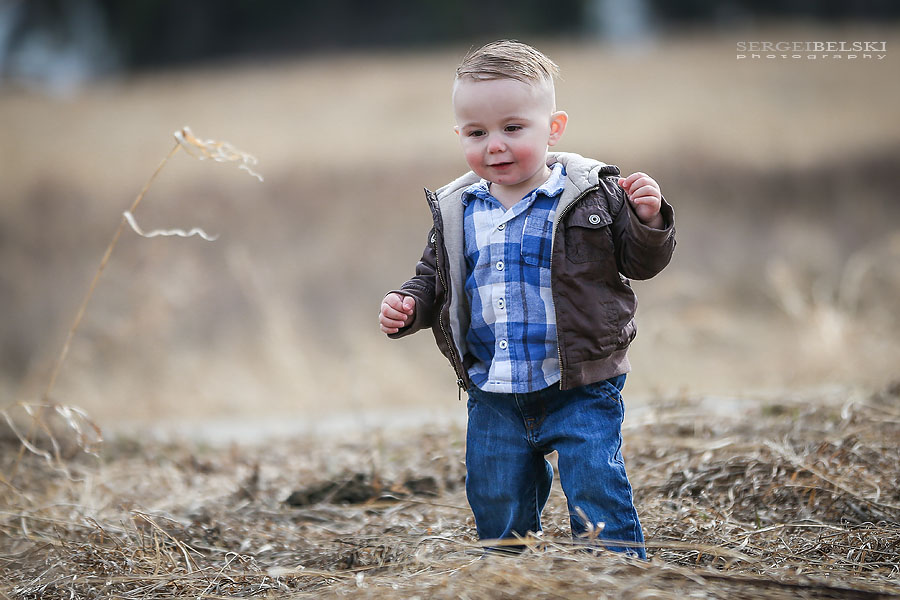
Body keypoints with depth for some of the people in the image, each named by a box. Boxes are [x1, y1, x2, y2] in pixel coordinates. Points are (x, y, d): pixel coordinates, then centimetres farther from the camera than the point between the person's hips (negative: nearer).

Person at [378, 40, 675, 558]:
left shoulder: (593, 194, -8)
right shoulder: (457, 211, 3)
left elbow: (642, 262, -4)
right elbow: (435, 278, 15)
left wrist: (649, 221, -23)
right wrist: (409, 305, -5)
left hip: (581, 389, -4)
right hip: (493, 397, 4)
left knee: (598, 499, -6)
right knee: (496, 508, 14)